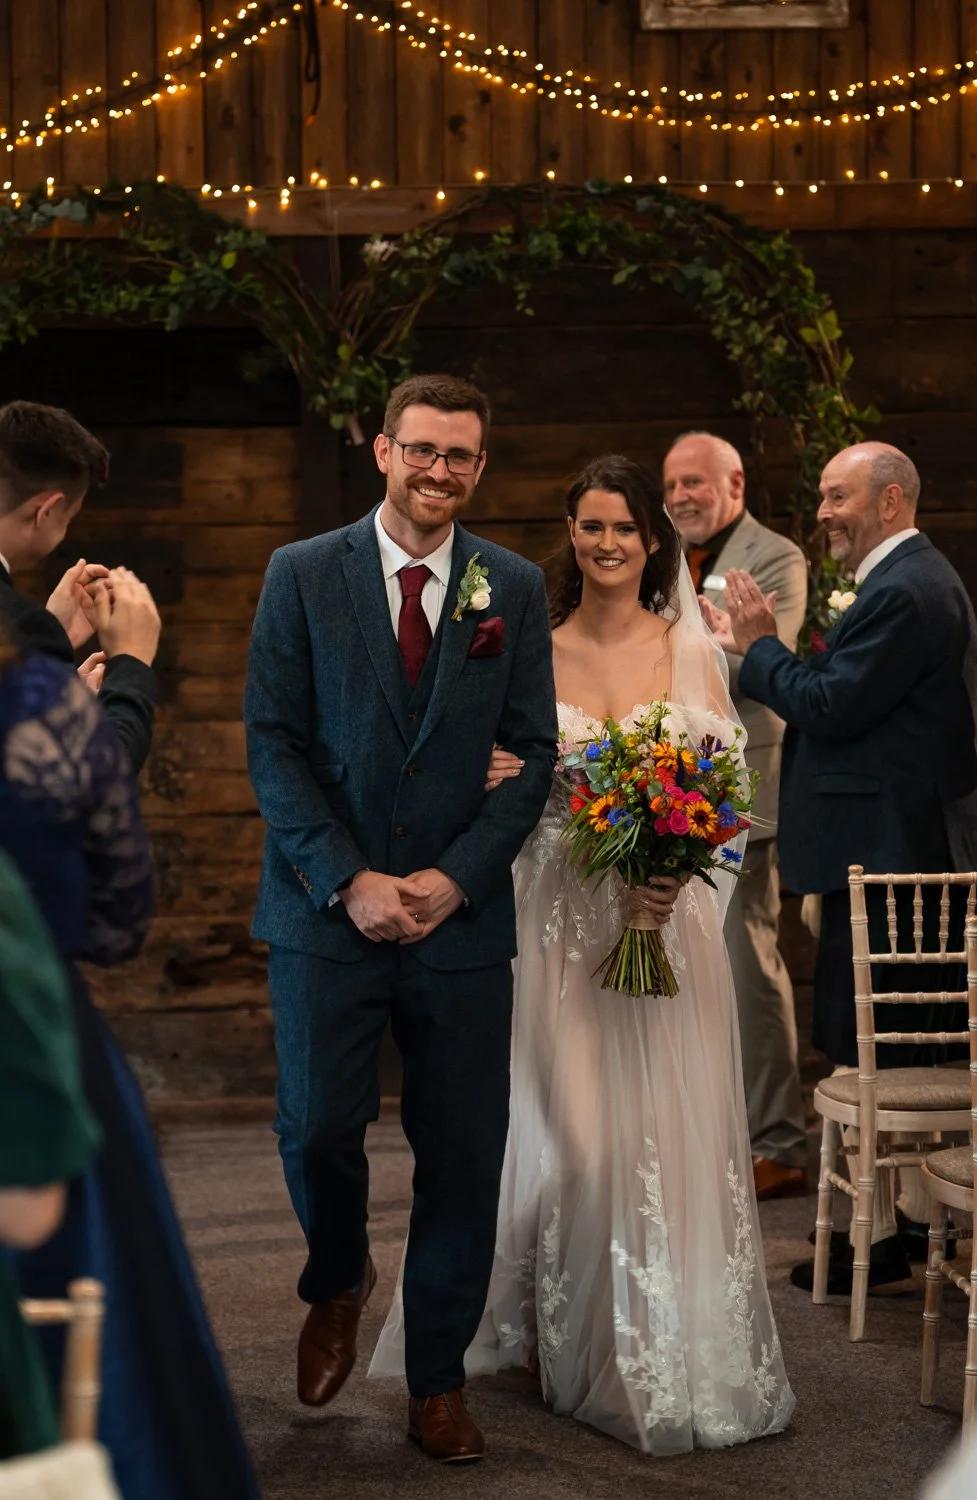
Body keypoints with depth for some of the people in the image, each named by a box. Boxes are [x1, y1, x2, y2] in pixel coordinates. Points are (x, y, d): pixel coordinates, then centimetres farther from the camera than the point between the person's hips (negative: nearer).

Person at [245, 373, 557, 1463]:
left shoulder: (515, 589, 6)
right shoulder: (302, 575, 1)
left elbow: (532, 750, 4)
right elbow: (272, 742, -2)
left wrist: (456, 878, -8)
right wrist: (348, 881, -11)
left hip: (461, 914, 1)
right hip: (327, 912, -1)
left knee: (463, 1155, 3)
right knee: (317, 1130, -3)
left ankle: (438, 1380, 18)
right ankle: (337, 1286, 30)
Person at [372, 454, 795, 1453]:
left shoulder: (692, 653, 3)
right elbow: (501, 791, 7)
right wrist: (494, 780, -16)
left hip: (666, 918, 0)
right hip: (560, 918, 0)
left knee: (665, 1127, 1)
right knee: (566, 1129, 0)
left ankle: (669, 1353, 15)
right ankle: (564, 1341, 16)